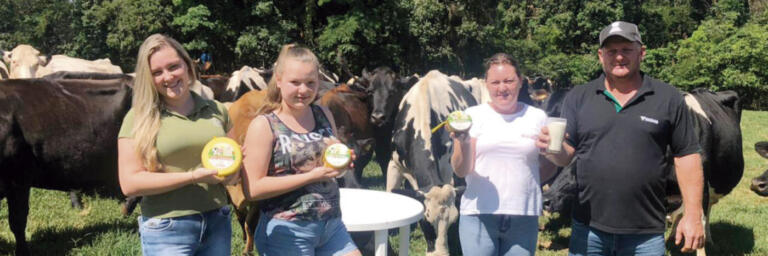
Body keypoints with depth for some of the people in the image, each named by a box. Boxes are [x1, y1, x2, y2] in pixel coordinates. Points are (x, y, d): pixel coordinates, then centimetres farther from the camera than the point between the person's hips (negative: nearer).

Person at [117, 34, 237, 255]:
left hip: (218, 224, 4)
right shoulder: (139, 118, -4)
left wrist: (232, 173, -4)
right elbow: (129, 184, -11)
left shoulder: (216, 111, 7)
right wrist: (193, 176, -18)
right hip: (167, 230, -4)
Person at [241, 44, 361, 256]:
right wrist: (311, 176, -19)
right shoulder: (264, 125, -9)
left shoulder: (324, 115, 7)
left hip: (332, 225, 5)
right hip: (286, 232, -5)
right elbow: (252, 189, -16)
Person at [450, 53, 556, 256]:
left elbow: (545, 172, 14)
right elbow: (461, 171, -3)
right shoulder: (474, 115, 3)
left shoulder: (537, 117, 8)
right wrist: (464, 143, -21)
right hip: (479, 215, -1)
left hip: (523, 217, 2)